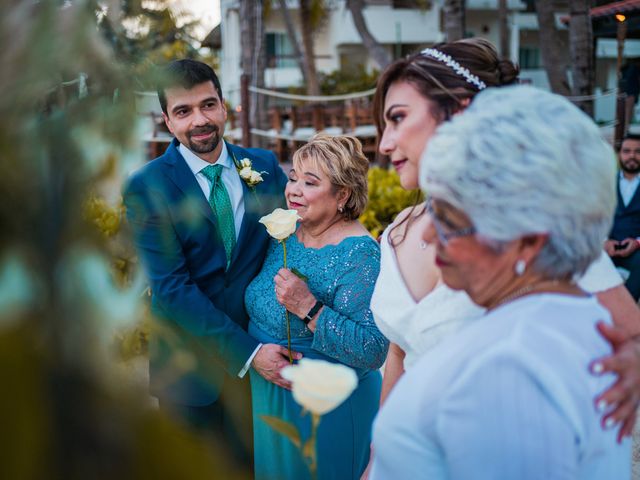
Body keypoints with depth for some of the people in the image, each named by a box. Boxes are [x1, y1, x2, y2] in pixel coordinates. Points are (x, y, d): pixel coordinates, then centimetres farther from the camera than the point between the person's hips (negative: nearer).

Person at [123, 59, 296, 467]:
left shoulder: (265, 166, -1)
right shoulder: (146, 188, -12)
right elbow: (172, 288, -16)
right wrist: (248, 353, -20)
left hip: (263, 352, 3)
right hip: (191, 366, -2)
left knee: (251, 463, 18)